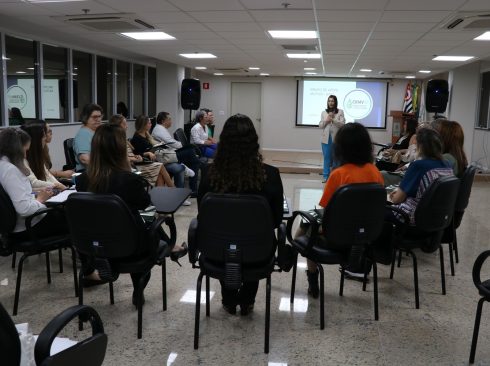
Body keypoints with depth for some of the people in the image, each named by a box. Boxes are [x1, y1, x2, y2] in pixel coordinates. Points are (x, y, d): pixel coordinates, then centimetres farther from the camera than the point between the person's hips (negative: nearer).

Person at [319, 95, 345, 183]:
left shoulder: (340, 112, 2)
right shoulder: (324, 112, 8)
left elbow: (342, 124, -6)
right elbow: (320, 126, 5)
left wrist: (333, 119, -15)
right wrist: (326, 120, -11)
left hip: (336, 138, -1)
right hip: (326, 138, 1)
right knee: (326, 157, 2)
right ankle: (326, 176, 5)